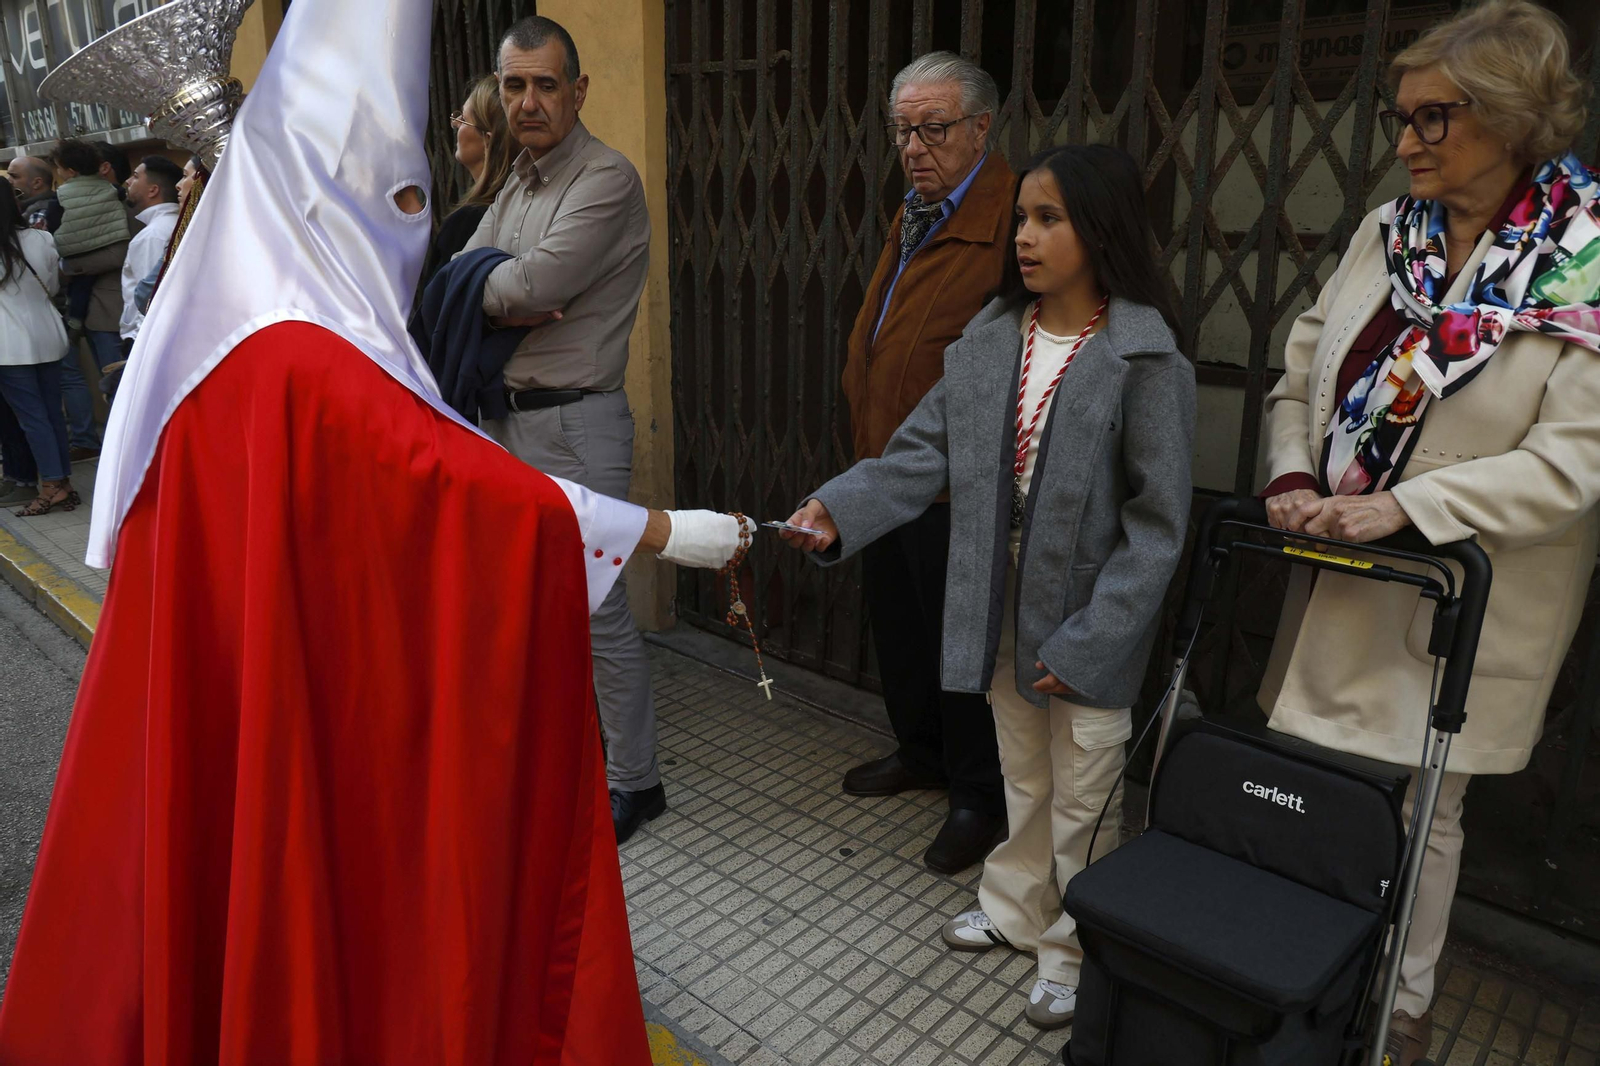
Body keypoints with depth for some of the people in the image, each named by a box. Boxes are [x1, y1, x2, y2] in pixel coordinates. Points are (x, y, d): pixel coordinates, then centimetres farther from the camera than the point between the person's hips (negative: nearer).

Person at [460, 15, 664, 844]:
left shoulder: (608, 180, -12)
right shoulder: (517, 184, 15)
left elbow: (533, 286, -22)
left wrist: (480, 288, -2)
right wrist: (510, 301, -14)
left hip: (574, 424, -9)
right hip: (506, 414, 9)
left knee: (598, 614, -2)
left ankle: (634, 781, 14)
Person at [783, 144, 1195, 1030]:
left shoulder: (1146, 361, -16)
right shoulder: (987, 339, 0)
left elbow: (1156, 524, -15)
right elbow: (925, 453, -3)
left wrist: (1088, 642, -18)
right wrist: (839, 510, -19)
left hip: (1088, 624, -4)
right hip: (1001, 610, 5)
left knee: (1081, 801, 13)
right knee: (1021, 779, 24)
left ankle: (1074, 951, 35)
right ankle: (1017, 908, 46)